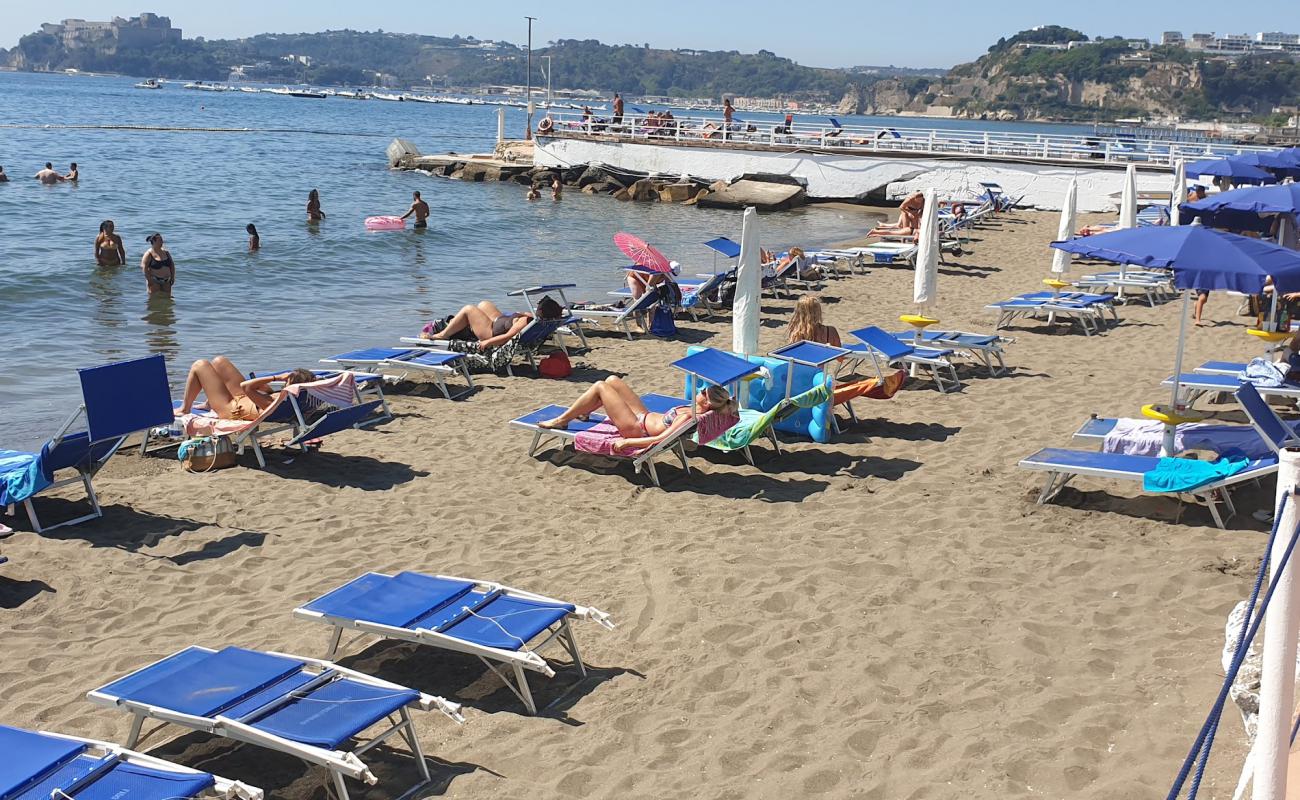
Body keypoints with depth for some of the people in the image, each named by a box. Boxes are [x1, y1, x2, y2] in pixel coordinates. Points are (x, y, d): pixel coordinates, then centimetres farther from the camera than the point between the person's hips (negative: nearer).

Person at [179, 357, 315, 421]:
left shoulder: (271, 405, -46)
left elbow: (245, 386, -45)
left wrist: (276, 378, -44)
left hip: (230, 409, -7)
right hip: (242, 400, 8)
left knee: (199, 365, 4)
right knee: (219, 361, 19)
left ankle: (185, 409, 26)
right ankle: (209, 403, 41)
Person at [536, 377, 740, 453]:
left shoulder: (690, 417, -33)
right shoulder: (699, 411, -10)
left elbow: (661, 439, -37)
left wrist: (626, 442, -33)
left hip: (637, 427, -9)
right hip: (646, 416, 9)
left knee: (600, 386, -6)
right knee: (613, 380, 15)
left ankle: (561, 421, 10)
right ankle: (582, 411, 35)